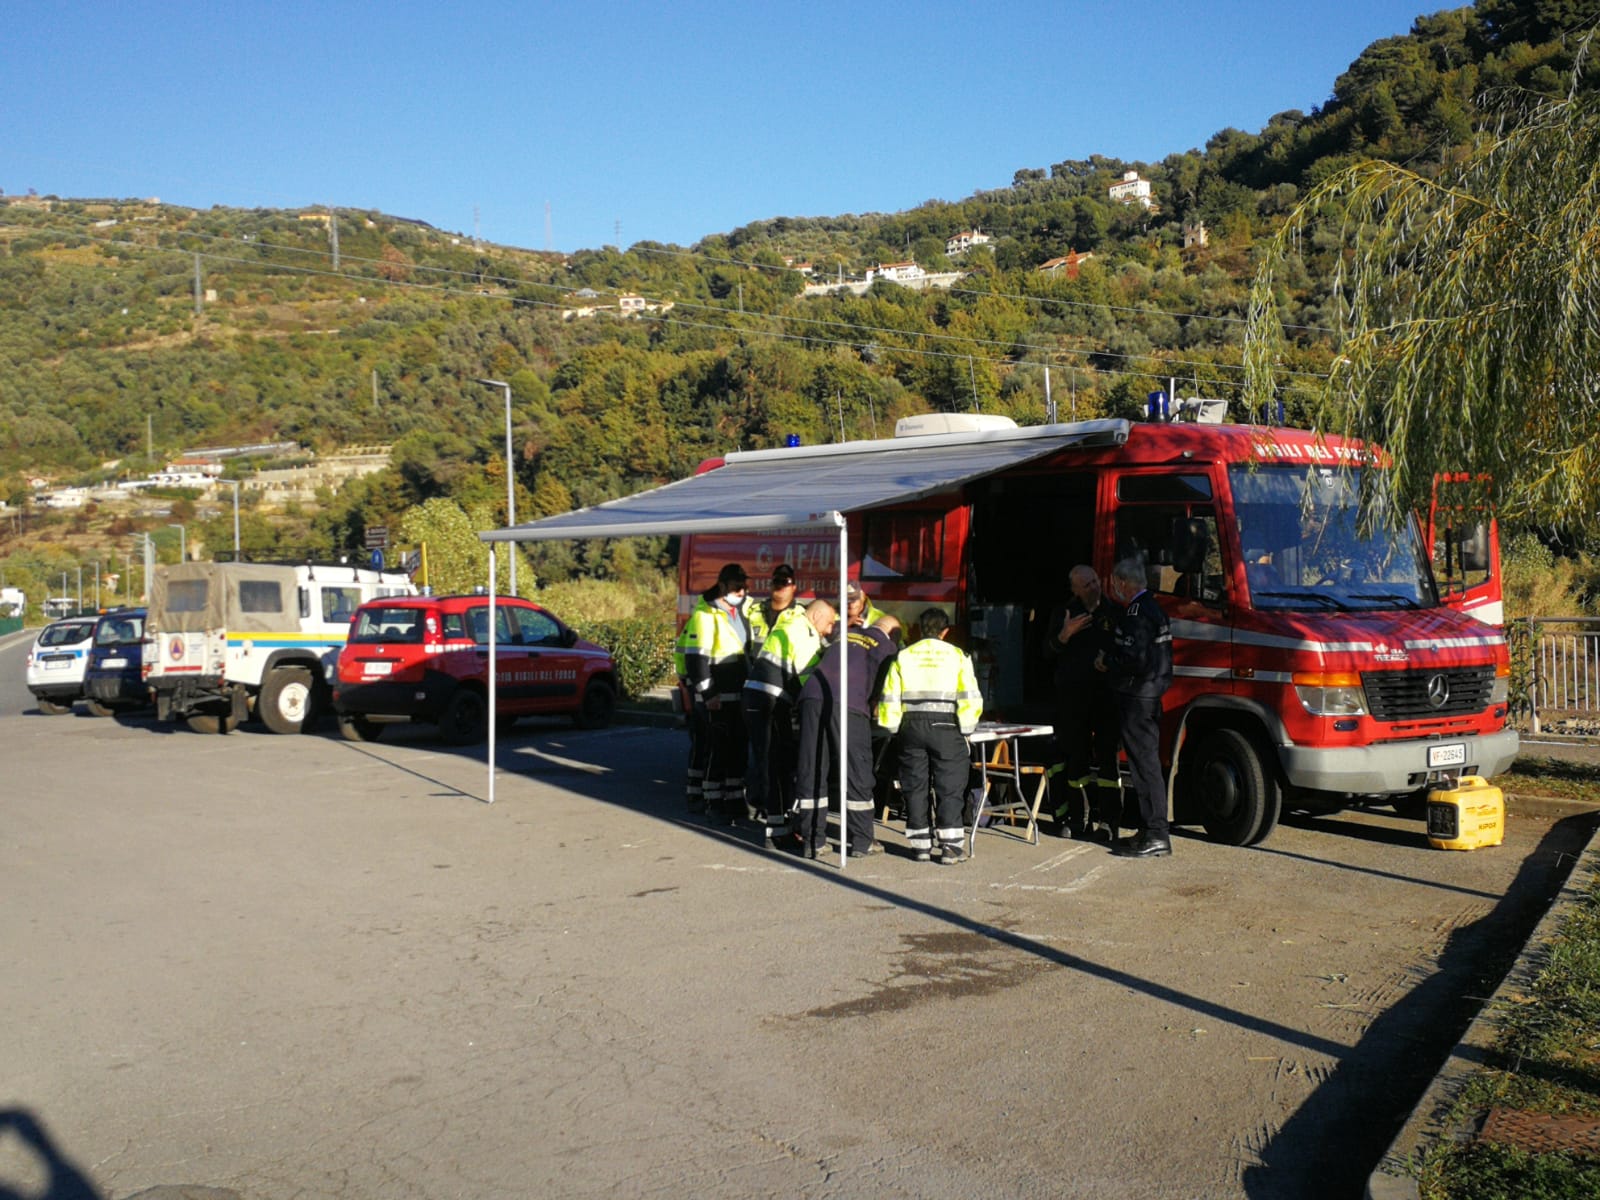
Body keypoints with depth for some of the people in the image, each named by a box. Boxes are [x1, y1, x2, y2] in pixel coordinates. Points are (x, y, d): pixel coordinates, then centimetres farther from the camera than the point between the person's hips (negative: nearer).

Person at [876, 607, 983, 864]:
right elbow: (971, 698, -3)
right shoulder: (957, 655, 3)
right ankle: (951, 846, 0)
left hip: (912, 726, 2)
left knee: (915, 785, 9)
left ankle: (920, 845, 12)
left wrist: (894, 728, 13)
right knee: (949, 787, 3)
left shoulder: (903, 657, 8)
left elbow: (890, 698, 5)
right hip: (945, 727, -2)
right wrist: (964, 730, 5)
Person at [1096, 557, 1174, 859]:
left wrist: (1107, 661, -8)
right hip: (1148, 697, 11)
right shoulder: (1152, 608, 18)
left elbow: (1137, 659, -24)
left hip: (1137, 698, -11)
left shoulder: (1137, 613, -15)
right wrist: (1110, 658, 15)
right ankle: (1151, 831, 21)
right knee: (1147, 764, 14)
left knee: (1145, 764, -9)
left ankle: (1156, 836, -7)